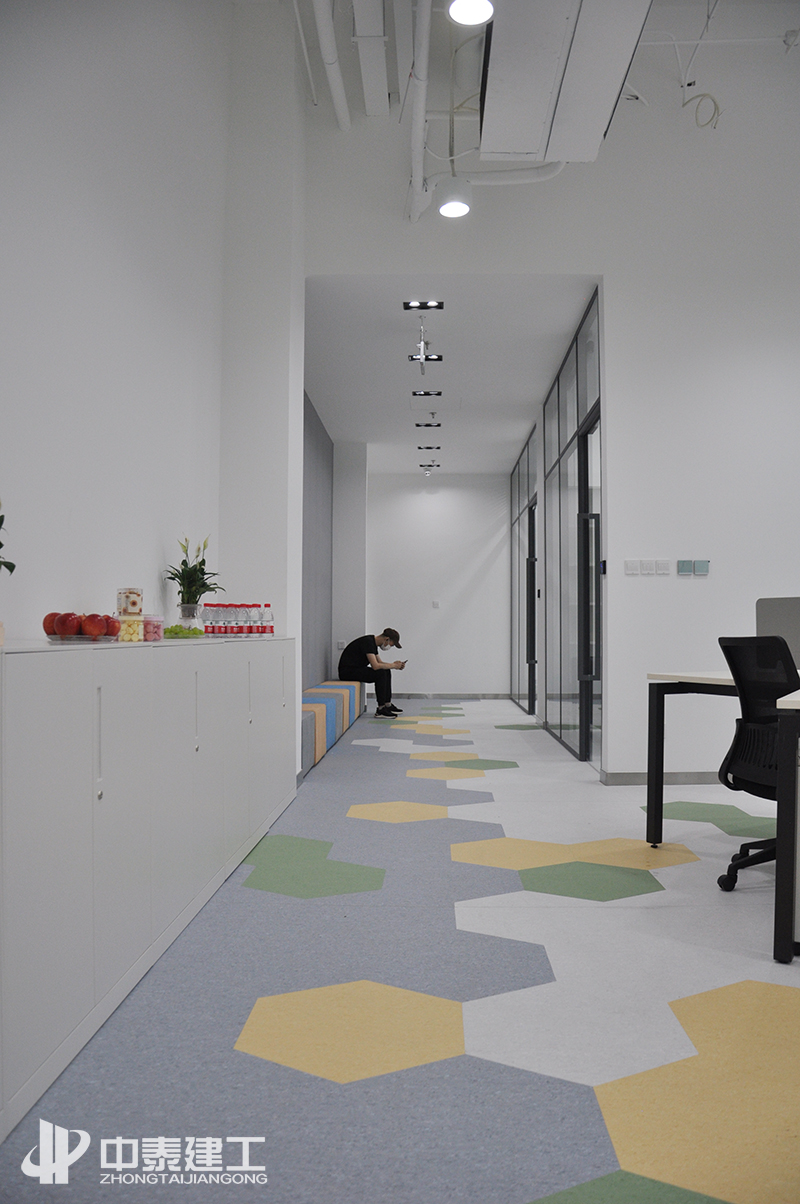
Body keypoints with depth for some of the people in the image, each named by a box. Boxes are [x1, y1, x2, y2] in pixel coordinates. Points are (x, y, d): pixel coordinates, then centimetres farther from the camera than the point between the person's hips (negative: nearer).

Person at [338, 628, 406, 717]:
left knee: (386, 672, 7)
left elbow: (379, 662, 20)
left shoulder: (373, 643, 9)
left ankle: (388, 705, 12)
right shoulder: (368, 642, -22)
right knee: (380, 673, -23)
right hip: (347, 671, -11)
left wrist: (394, 664, 4)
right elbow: (375, 666, -29)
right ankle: (381, 709, -15)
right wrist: (393, 665, -16)